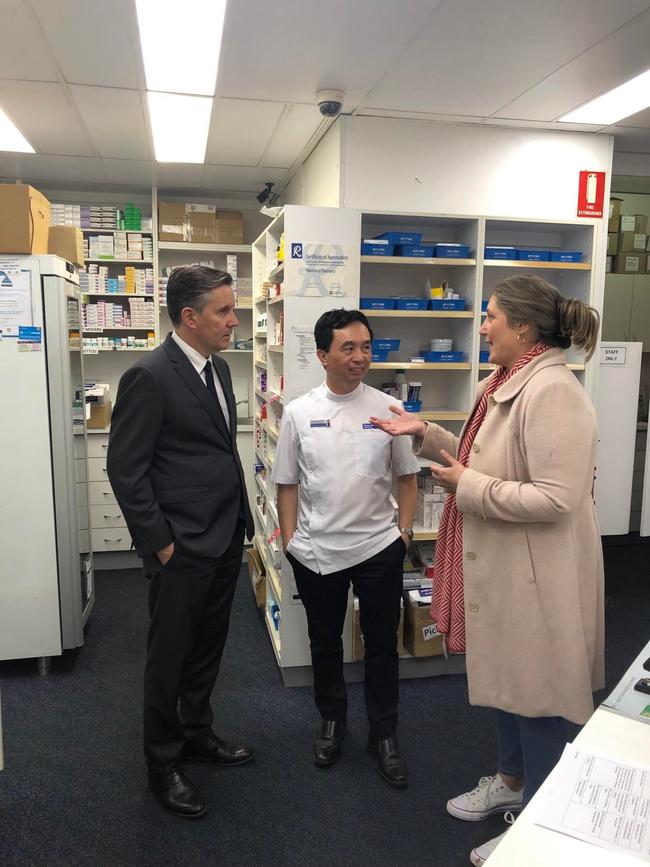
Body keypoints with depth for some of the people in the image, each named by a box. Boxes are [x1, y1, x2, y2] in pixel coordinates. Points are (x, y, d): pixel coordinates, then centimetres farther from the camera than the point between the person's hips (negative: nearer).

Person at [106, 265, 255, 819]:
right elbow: (125, 470, -16)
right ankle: (163, 763, 31)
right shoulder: (149, 377, -17)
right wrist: (159, 541, -14)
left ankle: (197, 733, 42)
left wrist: (239, 519, 14)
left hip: (225, 540, 8)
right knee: (170, 655, 10)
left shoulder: (219, 368, 9)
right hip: (181, 548, -8)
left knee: (208, 647, 21)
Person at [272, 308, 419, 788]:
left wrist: (405, 531, 0)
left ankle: (384, 735, 33)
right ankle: (332, 721, 42)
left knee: (382, 645, 12)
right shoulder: (299, 412, -4)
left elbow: (406, 478, 5)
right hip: (316, 551, 1)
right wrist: (290, 540, -1)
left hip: (378, 548, 0)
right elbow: (288, 484, 2)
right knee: (325, 643, 19)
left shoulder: (388, 409, -4)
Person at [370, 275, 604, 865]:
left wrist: (466, 487, -21)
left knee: (534, 692, 9)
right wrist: (425, 435, 9)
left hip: (534, 576, -9)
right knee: (506, 680, 24)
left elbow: (555, 499, -29)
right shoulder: (505, 383, 6)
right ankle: (511, 780, 48)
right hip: (501, 567, 9)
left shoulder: (551, 392, -24)